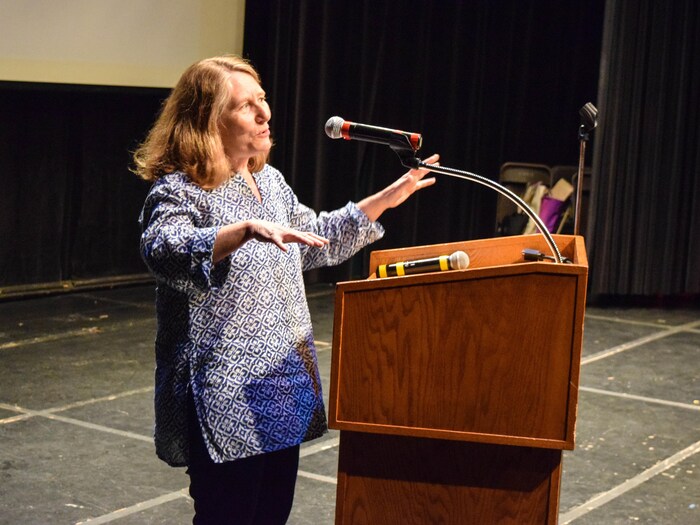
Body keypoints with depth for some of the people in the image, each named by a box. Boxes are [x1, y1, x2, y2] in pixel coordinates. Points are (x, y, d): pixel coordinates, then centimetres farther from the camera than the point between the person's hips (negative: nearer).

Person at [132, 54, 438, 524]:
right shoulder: (178, 191, -14)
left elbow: (319, 240, 25)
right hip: (225, 399, -8)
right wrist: (248, 229, -48)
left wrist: (388, 198, 20)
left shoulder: (269, 180, 11)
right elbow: (165, 252, -36)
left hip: (283, 388, 8)